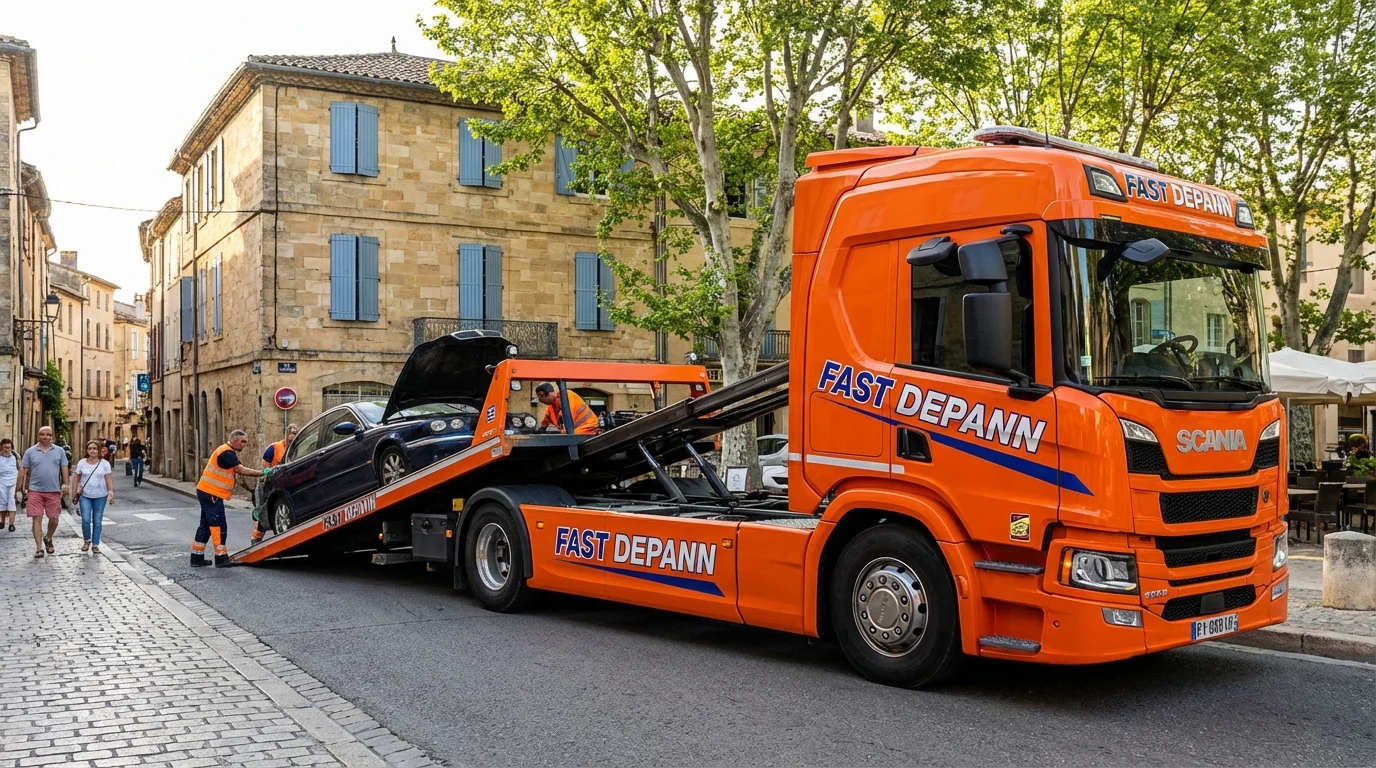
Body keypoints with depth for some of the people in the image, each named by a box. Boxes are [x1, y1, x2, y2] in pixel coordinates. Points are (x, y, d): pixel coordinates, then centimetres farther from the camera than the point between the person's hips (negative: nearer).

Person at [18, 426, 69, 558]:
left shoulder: (59, 451, 8)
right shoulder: (30, 452, 5)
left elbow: (64, 469, 8)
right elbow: (23, 471, 6)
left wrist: (65, 484, -3)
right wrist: (21, 488, 1)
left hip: (54, 491, 1)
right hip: (35, 491, -1)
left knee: (54, 519, 5)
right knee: (37, 519, -3)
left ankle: (48, 539, 33)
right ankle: (39, 548, 0)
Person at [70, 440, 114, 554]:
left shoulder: (104, 463, 1)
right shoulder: (82, 463, 3)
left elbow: (108, 479, 0)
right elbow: (76, 478, 6)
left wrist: (111, 492, -10)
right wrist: (74, 493, 2)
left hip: (100, 496, 0)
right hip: (85, 495, 0)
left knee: (97, 521, 3)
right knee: (86, 520, -8)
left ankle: (95, 545, 11)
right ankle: (86, 541, 16)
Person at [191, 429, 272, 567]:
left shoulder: (229, 453, 17)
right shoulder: (226, 453, -15)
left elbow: (240, 471, 9)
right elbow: (242, 470, -21)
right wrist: (263, 473, -18)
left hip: (206, 493, 11)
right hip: (211, 494, -11)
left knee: (206, 525, 13)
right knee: (219, 526, -8)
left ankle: (197, 558, 17)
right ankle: (221, 558, -6)